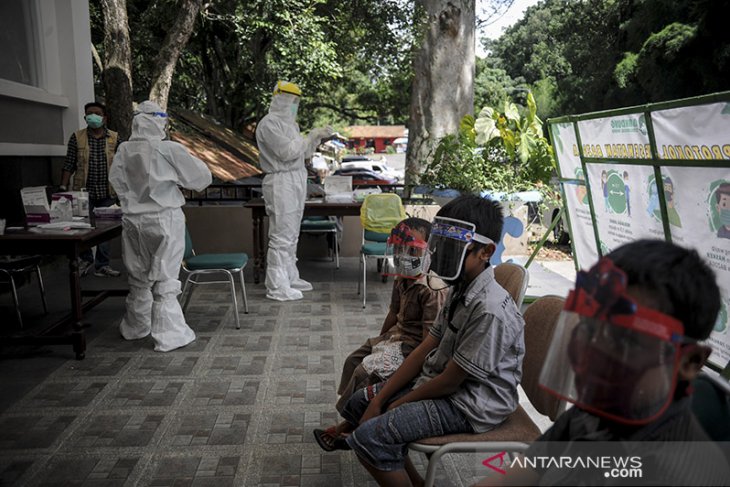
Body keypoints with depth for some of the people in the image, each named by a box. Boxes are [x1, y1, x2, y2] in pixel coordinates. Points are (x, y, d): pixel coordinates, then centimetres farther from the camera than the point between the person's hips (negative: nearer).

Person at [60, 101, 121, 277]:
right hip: (83, 191, 0)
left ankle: (102, 265, 15)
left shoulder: (115, 138, 4)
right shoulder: (77, 137, 3)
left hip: (107, 192, 1)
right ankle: (85, 259, 26)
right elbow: (69, 165, 3)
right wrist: (63, 187, -3)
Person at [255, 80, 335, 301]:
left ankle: (290, 277, 24)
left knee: (291, 235, 14)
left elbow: (302, 153, 22)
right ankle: (276, 287, -3)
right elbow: (287, 152, -19)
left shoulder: (289, 123, 20)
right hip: (281, 182, -10)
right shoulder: (269, 123, -10)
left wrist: (319, 138, 9)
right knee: (281, 236, -9)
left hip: (296, 180, 10)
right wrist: (311, 136, -9)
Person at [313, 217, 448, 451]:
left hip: (412, 346, -10)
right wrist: (379, 341, 20)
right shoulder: (401, 281, 4)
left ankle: (349, 425, 3)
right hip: (396, 336, 10)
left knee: (366, 370, -16)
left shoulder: (432, 290, -25)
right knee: (354, 360, 11)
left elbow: (431, 334, -25)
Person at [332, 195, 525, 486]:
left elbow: (451, 381, -22)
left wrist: (400, 403, -7)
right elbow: (425, 350, 3)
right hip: (442, 382, 10)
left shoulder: (490, 310, -28)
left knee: (369, 438, -21)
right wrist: (379, 399, 0)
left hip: (471, 405, -10)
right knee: (359, 403, 13)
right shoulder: (460, 290, 2)